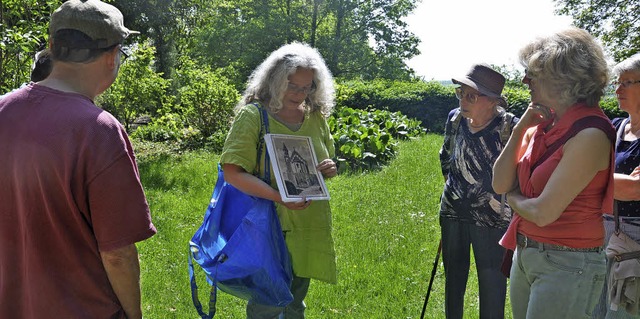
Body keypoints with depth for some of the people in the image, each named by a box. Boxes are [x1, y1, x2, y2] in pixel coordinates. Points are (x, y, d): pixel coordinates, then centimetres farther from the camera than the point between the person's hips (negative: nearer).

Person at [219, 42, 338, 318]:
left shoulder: (316, 116, 7)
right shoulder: (252, 115, -11)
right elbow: (232, 172, -18)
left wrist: (330, 169, -4)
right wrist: (278, 196, -28)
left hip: (310, 227, 6)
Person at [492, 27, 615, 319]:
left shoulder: (590, 135, -20)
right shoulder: (542, 125, 4)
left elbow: (544, 213, -24)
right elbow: (500, 185, 1)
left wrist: (513, 198, -3)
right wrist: (520, 128, -7)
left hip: (567, 265, -8)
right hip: (525, 252, 8)